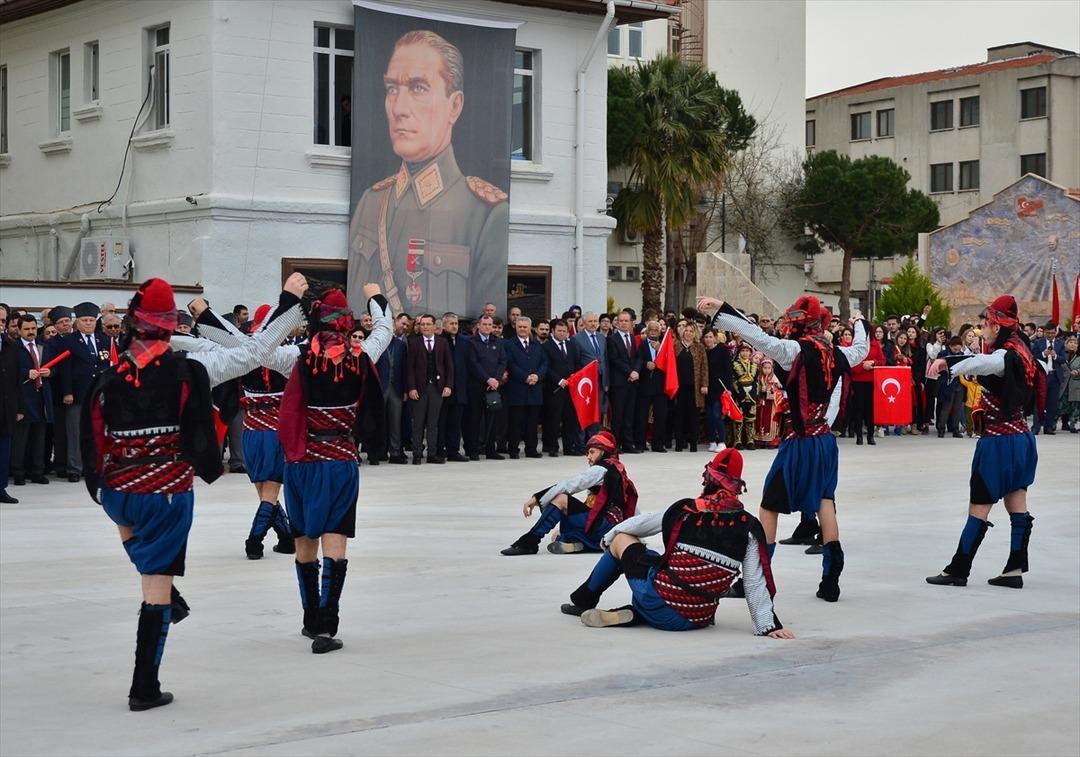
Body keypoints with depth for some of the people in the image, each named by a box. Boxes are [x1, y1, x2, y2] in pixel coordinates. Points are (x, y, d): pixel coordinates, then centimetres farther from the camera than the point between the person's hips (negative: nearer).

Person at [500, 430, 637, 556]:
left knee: (561, 499, -15)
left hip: (604, 527, -10)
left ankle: (529, 542, -18)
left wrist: (537, 498, -11)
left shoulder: (601, 469, -6)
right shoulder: (618, 469, 20)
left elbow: (568, 485, -12)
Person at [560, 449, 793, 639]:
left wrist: (609, 537, 30)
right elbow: (756, 584, -5)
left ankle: (583, 601, 37)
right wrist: (769, 625, 0)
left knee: (622, 539, 21)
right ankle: (632, 614, 5)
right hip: (701, 620, 2)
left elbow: (636, 525, 12)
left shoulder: (685, 511, -3)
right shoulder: (749, 527, -2)